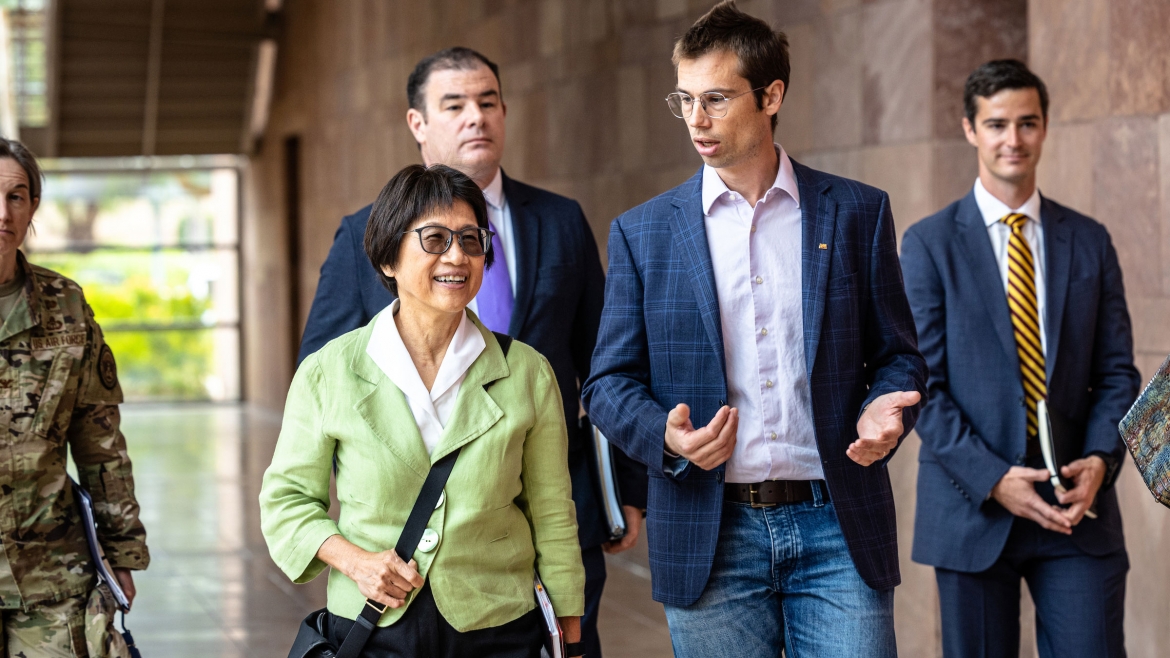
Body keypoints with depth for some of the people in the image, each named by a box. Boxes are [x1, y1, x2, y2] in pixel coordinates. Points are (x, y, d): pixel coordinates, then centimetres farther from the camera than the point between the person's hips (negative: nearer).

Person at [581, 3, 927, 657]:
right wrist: (665, 436, -15)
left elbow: (897, 355, 10)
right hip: (710, 536, 0)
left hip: (837, 528, 0)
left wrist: (885, 411, -13)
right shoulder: (643, 233, 6)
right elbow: (610, 382, 6)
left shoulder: (857, 212, 6)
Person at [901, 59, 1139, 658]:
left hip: (1076, 502, 2)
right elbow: (921, 383, -4)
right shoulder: (929, 243, 1)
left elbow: (1116, 372, 9)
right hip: (973, 508, -2)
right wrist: (992, 479, -14)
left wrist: (1100, 459, -9)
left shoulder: (1089, 242, 11)